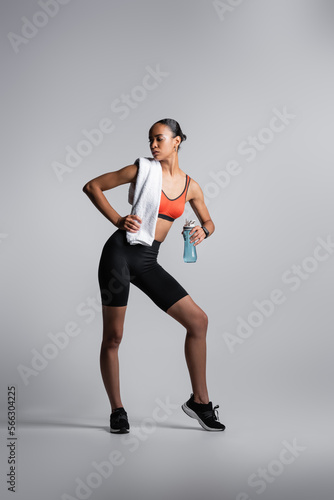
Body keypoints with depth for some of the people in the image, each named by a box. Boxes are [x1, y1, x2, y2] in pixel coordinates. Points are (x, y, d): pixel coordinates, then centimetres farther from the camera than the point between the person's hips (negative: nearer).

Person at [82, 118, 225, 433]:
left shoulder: (190, 186, 9)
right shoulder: (142, 170, -1)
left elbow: (209, 222, 23)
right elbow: (91, 187, 2)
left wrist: (203, 231, -1)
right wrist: (117, 220, -9)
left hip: (148, 262, 4)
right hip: (120, 252, -4)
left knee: (198, 320, -3)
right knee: (113, 336, -1)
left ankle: (199, 400, 11)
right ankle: (117, 410, 17)